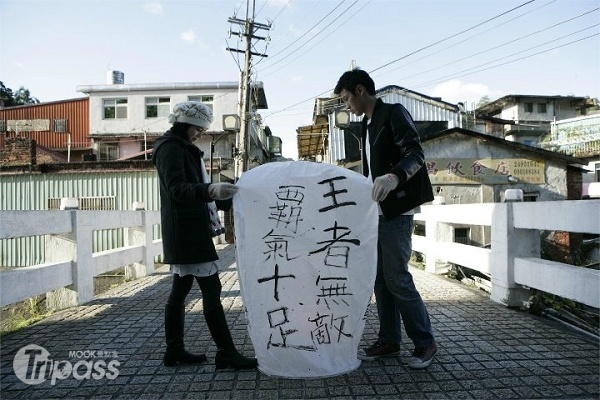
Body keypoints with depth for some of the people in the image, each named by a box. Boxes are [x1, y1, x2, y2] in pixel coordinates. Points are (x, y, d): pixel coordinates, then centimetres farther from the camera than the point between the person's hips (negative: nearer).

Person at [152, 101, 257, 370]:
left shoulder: (182, 149, 21)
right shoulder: (170, 148, -10)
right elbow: (177, 189, -24)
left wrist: (228, 200, 21)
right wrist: (211, 189, -42)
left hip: (186, 231, 10)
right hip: (187, 231, -10)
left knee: (180, 289, 12)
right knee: (211, 290, -9)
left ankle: (174, 350, 21)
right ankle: (226, 353, -3)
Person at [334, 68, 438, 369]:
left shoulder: (394, 113, -8)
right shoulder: (367, 125, 17)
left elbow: (416, 154, -21)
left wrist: (395, 176, -40)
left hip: (396, 211, -9)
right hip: (377, 212, 9)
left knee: (396, 279, -5)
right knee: (380, 278, 10)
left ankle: (425, 342, 12)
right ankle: (389, 340, 21)